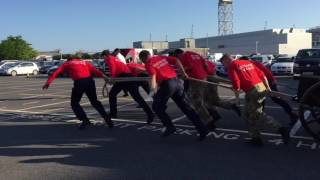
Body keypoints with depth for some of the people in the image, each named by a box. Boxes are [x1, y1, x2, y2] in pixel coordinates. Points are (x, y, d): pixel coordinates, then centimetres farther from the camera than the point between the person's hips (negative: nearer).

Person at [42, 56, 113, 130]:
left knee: (74, 103, 14)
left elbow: (56, 72, 12)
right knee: (94, 101, 18)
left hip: (79, 82, -3)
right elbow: (95, 71, 14)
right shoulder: (85, 62, 27)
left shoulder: (67, 64, 23)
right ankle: (107, 118, 12)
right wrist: (105, 77, 5)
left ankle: (85, 120, 1)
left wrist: (48, 82, 8)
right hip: (90, 81, 3)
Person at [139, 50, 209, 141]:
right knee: (186, 107, 9)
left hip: (167, 84, -6)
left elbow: (153, 76, -13)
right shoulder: (162, 57, 21)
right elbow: (176, 60, 13)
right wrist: (183, 73, 15)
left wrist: (154, 91, -21)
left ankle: (170, 127, 8)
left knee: (157, 107, 15)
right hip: (177, 81, 6)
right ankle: (202, 129, 6)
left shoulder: (148, 64, 3)